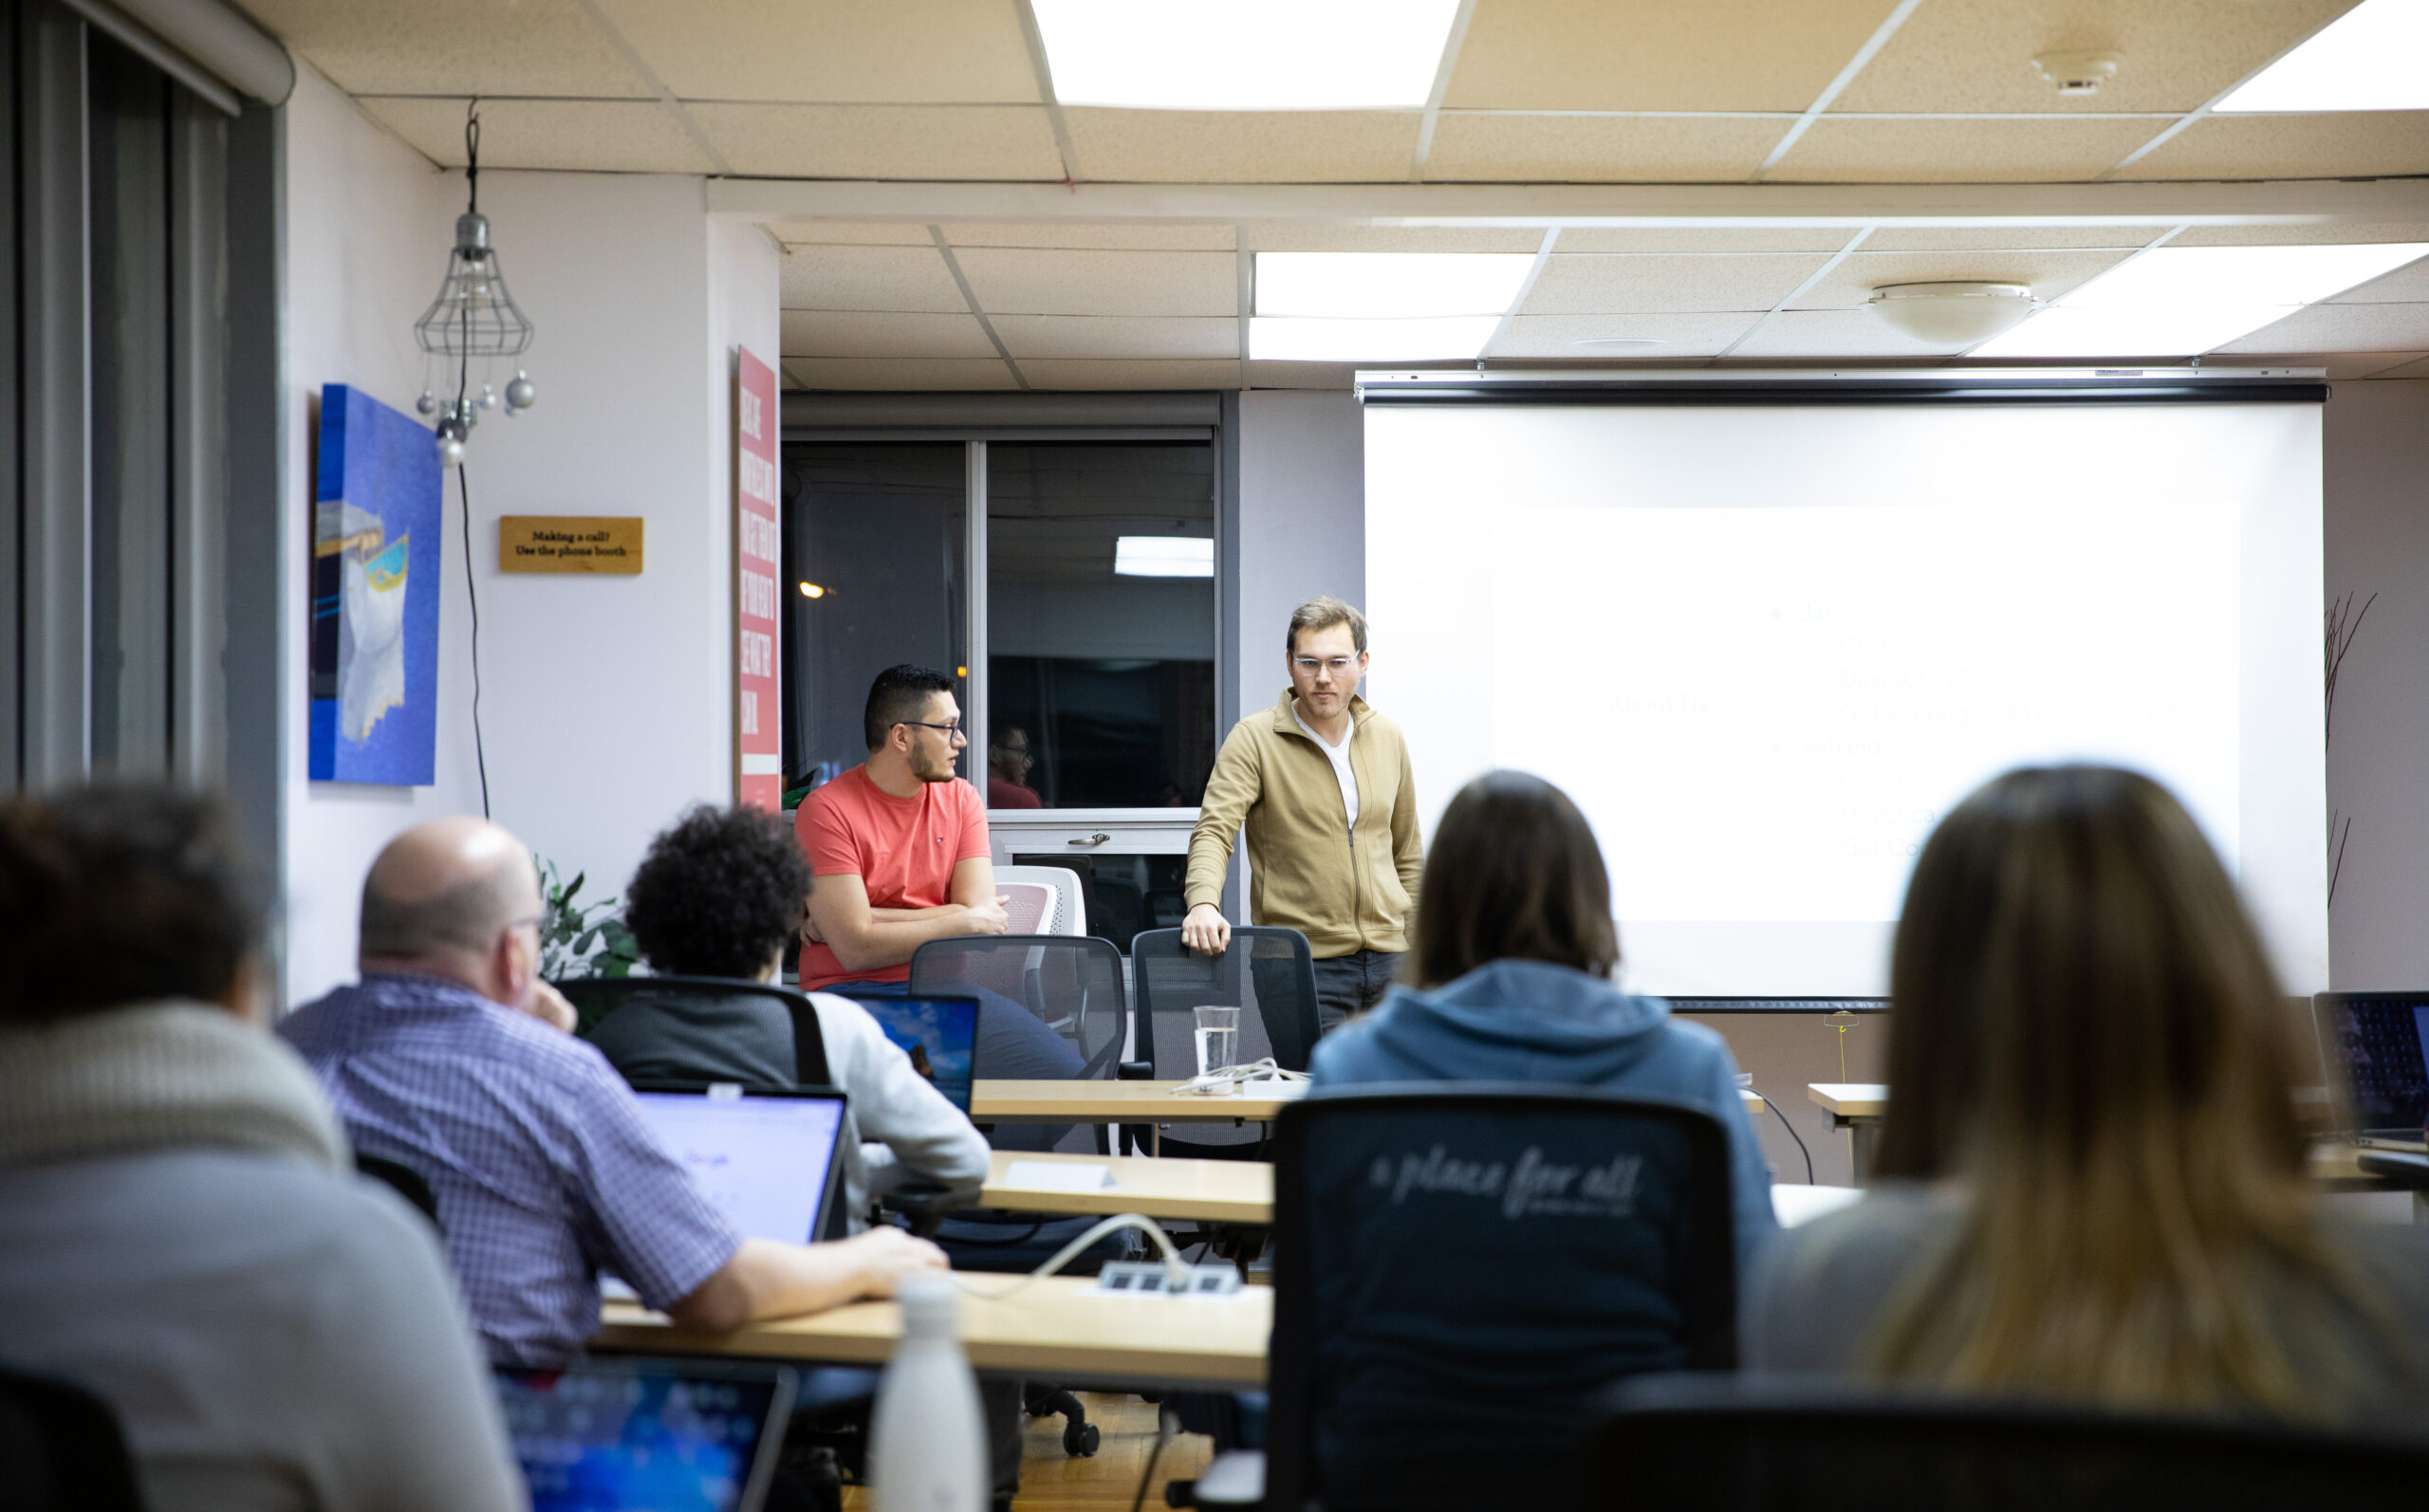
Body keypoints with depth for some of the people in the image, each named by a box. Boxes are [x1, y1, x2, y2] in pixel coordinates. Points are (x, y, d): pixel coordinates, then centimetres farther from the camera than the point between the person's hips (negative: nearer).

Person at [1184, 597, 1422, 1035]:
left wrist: (1417, 948, 15)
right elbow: (1214, 830, -14)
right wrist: (1203, 903, -34)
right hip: (1304, 964, -5)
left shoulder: (1387, 739, 11)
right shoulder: (1253, 740, -4)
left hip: (1387, 960, 5)